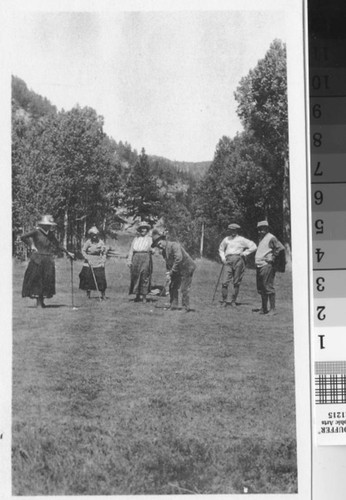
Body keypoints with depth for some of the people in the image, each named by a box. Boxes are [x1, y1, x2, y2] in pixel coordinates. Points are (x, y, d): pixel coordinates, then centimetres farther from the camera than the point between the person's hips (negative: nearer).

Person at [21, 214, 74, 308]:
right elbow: (23, 237, -6)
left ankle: (42, 300, 17)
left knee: (47, 280, 5)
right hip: (37, 259, -5)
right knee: (36, 279, -2)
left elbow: (57, 245, 19)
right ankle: (38, 301, 3)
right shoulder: (36, 231, -6)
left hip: (48, 260, 5)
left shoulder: (50, 234, 10)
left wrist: (67, 253, 19)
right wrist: (31, 245, -8)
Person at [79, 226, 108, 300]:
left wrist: (103, 261, 1)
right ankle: (88, 294, 18)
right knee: (88, 278, 3)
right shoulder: (88, 242, -5)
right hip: (89, 263, 0)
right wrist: (87, 259, -8)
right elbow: (83, 250, 1)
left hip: (98, 263, 0)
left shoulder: (101, 242, 0)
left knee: (101, 279, -7)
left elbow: (104, 252, 9)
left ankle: (103, 294, 1)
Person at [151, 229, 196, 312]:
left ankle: (186, 308, 0)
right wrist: (168, 273, -5)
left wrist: (172, 271, -27)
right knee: (172, 287, 8)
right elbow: (168, 264, 13)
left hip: (187, 268, -9)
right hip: (178, 270, 9)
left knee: (184, 289, -9)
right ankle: (173, 306, 17)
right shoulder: (164, 252, 7)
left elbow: (179, 259, -31)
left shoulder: (174, 245, -22)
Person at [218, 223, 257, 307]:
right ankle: (224, 300, -2)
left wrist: (245, 253, -2)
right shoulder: (226, 239, 19)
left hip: (238, 260, -2)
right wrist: (222, 258, 13)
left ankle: (233, 301, 6)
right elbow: (221, 249, 30)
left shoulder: (241, 240, 8)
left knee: (236, 282, -2)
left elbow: (253, 246, 6)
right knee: (226, 281, -9)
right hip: (228, 261, 2)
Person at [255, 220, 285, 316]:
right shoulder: (261, 239, 21)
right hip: (259, 266, 10)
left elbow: (281, 248, -16)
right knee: (261, 288, 11)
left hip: (267, 265, -10)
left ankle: (273, 309, -7)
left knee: (268, 287, -11)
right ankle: (264, 308, 19)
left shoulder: (271, 238, -8)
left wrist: (272, 258, -13)